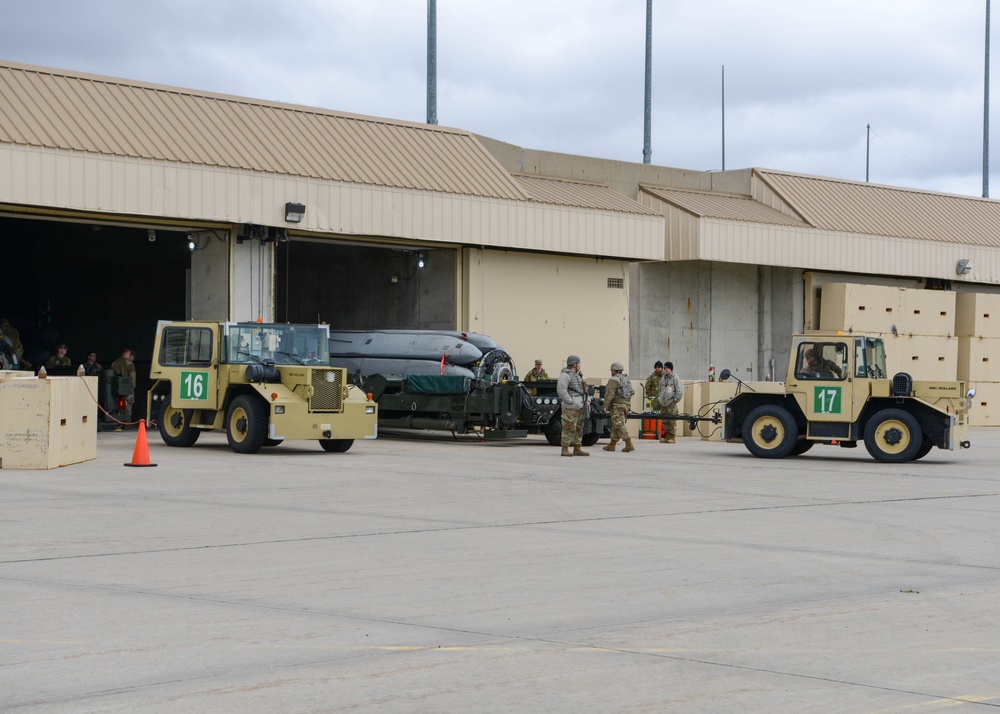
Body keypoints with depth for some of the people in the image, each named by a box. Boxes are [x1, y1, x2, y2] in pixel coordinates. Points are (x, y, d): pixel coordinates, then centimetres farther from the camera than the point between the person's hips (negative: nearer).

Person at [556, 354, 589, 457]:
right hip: (570, 408, -9)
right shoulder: (565, 375, -11)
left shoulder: (578, 375, 19)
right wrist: (571, 402, -20)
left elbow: (582, 389, 25)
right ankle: (565, 449, -7)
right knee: (569, 428, -10)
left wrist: (586, 400, 10)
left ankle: (577, 449, 17)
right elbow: (561, 390, -20)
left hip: (579, 406, 9)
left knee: (578, 428, 12)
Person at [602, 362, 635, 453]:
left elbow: (610, 394, -15)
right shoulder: (627, 379, 18)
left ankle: (629, 444, -19)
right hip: (627, 404, 9)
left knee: (619, 425, -11)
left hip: (617, 405, -9)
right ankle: (612, 445, 17)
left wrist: (606, 405, -10)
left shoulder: (614, 380, -9)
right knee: (615, 425, 14)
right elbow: (630, 392, 20)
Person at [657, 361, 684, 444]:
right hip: (663, 403, 6)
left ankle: (672, 437, -5)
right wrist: (659, 399, 17)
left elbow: (679, 390, -4)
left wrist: (676, 400, -9)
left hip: (671, 403, -6)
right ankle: (666, 436, 12)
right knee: (664, 421, 6)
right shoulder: (662, 379, 19)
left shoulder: (675, 378, 0)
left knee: (672, 421, -8)